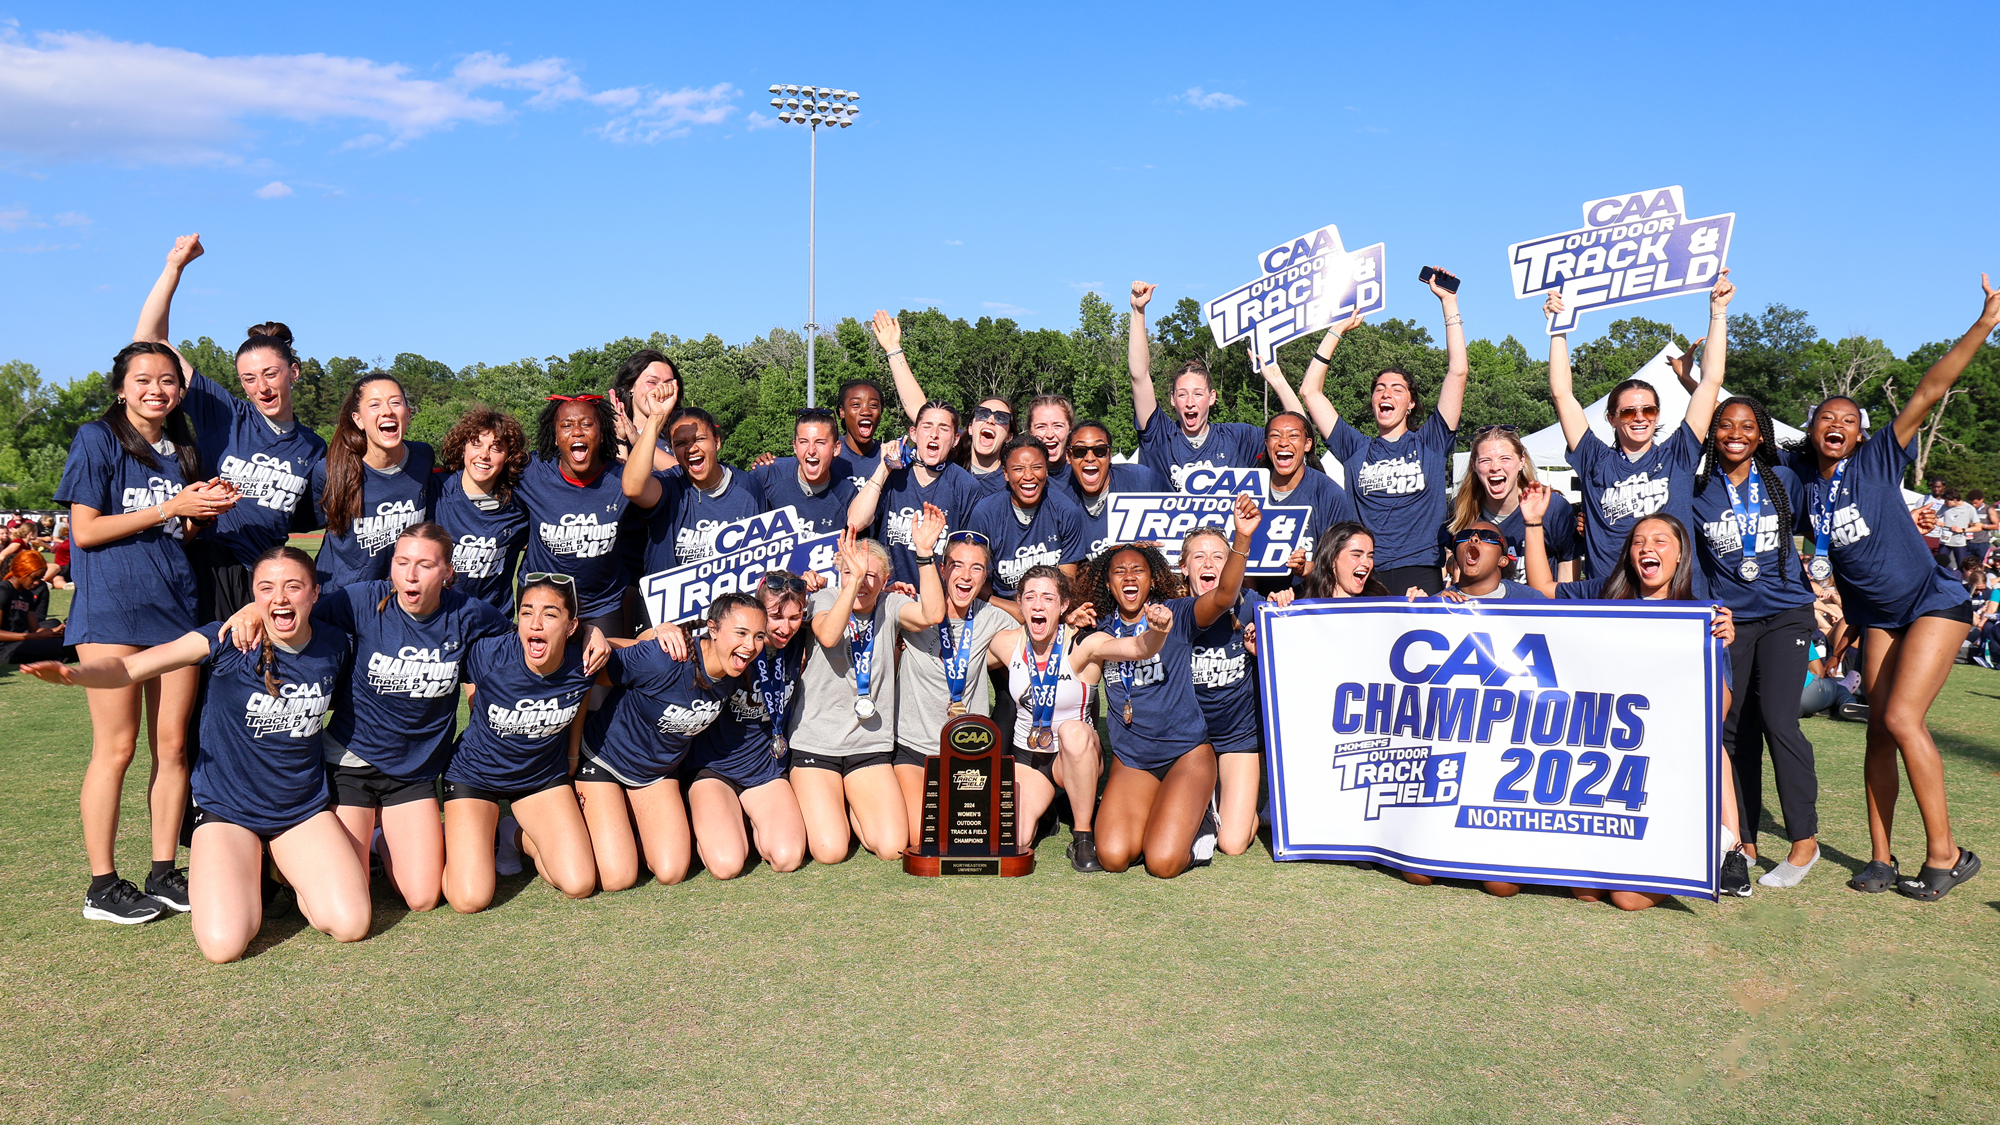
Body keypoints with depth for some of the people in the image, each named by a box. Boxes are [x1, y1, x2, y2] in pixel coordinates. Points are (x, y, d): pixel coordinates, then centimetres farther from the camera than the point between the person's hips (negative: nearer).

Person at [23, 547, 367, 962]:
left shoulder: (335, 648, -5)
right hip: (226, 808, -2)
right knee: (223, 944, -22)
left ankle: (285, 869, 16)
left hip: (303, 807, 2)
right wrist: (74, 672, -35)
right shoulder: (227, 641, -15)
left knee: (350, 924, -16)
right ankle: (244, 875, 14)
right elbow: (128, 668, -18)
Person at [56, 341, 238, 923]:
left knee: (173, 745, 5)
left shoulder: (183, 450, 16)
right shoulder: (97, 439, -1)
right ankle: (102, 886, 6)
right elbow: (86, 530, -7)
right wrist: (169, 508, -12)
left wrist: (207, 508, 1)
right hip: (111, 610, -5)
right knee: (116, 748, -4)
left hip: (175, 607, 5)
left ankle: (164, 874, 15)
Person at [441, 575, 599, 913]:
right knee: (471, 900, -13)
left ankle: (515, 837, 20)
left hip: (544, 776, 2)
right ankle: (456, 841, 21)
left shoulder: (584, 662, -22)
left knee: (580, 884, -8)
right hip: (474, 774, -2)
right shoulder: (488, 654, -29)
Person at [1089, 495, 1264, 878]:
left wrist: (1242, 538, -38)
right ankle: (1154, 814, 15)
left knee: (1163, 863, -18)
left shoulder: (1177, 615, -4)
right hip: (1130, 759, 3)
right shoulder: (1100, 631, 7)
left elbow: (1224, 595, -22)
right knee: (1112, 857, -17)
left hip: (1186, 751, -3)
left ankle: (1198, 814, 15)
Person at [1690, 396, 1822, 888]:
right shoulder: (1697, 491, 1)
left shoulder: (1783, 480, 3)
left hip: (1786, 614, -1)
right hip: (1729, 620, 1)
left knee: (1778, 719, -14)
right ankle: (1743, 842, 14)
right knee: (1734, 729, 3)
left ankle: (1805, 839, -3)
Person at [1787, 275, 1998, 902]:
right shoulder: (1800, 477, 2)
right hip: (1877, 616, 5)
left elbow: (1929, 392, -17)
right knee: (1880, 728, 3)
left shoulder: (1880, 460, -8)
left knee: (1902, 718, -16)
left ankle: (1945, 853, -4)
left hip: (1933, 603, -5)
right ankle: (1881, 858, 10)